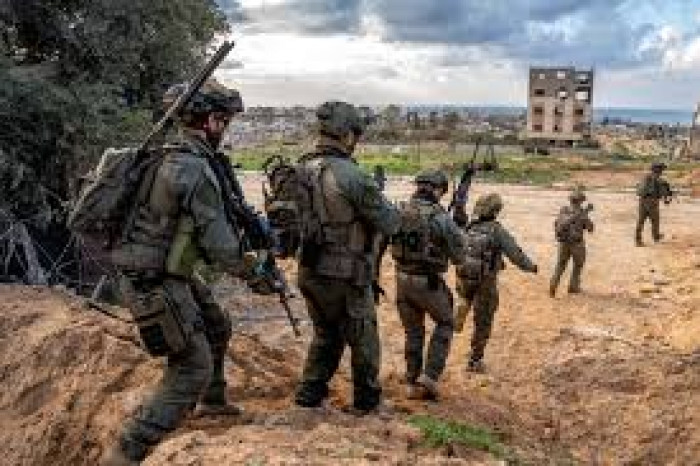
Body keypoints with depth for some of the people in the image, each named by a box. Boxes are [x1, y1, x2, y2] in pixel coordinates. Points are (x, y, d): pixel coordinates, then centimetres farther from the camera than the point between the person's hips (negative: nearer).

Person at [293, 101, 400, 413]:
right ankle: (367, 400, 28)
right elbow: (389, 223, -16)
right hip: (346, 277, -6)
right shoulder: (350, 176, -21)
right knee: (363, 339, 15)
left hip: (309, 273, 6)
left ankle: (308, 394, 26)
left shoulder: (300, 171, 0)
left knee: (325, 336, 25)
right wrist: (380, 199, 6)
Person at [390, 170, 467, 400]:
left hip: (403, 280, 4)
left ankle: (413, 383, 21)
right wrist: (457, 231, 10)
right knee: (445, 323, 20)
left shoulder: (399, 212, -1)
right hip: (429, 283, -4)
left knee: (413, 332, 20)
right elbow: (458, 256, -5)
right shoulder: (441, 217, -15)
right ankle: (430, 375, 10)